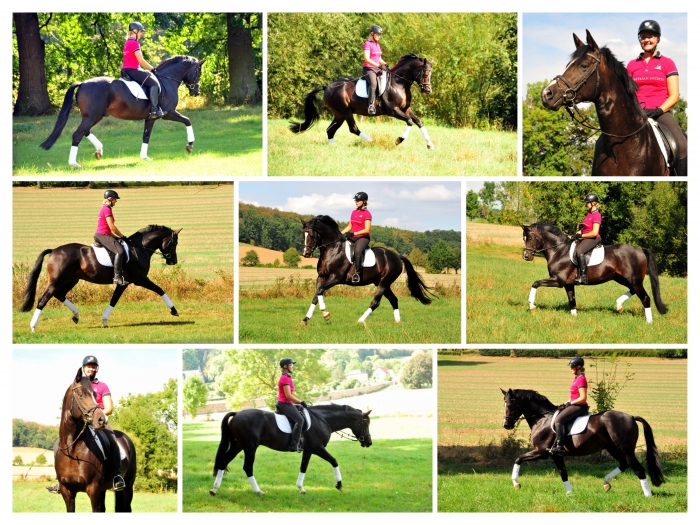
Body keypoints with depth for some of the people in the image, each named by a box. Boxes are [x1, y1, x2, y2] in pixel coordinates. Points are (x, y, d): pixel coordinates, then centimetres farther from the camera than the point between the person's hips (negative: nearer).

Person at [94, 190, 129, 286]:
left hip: (105, 235, 11)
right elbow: (112, 227, -16)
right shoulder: (107, 209, -11)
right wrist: (122, 236, -6)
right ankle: (117, 277, -35)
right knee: (120, 251, -26)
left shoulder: (104, 209, 21)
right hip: (102, 235, -11)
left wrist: (117, 237, 18)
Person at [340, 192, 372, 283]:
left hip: (363, 237, -8)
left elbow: (367, 230, -15)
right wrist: (341, 234, 5)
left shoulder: (367, 214, -7)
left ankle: (357, 274, -40)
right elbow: (349, 227, 21)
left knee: (357, 251, -37)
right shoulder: (354, 212, 15)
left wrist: (353, 233, -22)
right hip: (353, 237, 8)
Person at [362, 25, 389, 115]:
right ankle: (371, 105, -40)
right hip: (368, 69, -9)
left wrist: (385, 64, 3)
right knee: (373, 83, -34)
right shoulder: (367, 44, -6)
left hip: (377, 69, 9)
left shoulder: (377, 45, 20)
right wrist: (378, 65, -26)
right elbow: (367, 59, -18)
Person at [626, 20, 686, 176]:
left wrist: (658, 110, -13)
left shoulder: (667, 63, 9)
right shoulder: (632, 65, 15)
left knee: (682, 146, -29)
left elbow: (674, 96, 4)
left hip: (661, 112, -2)